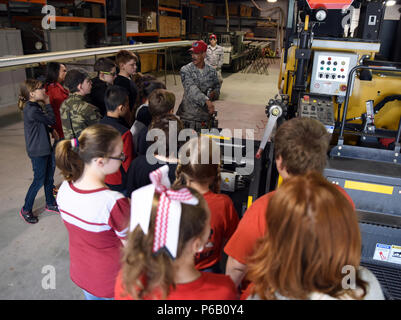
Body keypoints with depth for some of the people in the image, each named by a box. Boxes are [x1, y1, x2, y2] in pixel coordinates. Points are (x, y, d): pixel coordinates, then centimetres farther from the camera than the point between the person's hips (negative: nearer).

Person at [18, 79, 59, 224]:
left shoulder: (34, 106, 7)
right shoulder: (31, 110, -24)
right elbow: (51, 120, -18)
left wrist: (51, 130, 0)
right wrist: (48, 104, -8)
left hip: (44, 148, 9)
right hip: (37, 151, -9)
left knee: (49, 176, 18)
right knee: (39, 180, 2)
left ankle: (50, 203, 36)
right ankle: (26, 210, 19)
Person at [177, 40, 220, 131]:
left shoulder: (211, 71, 5)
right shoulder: (185, 70, -8)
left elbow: (217, 88, 16)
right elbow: (191, 89, -24)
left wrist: (213, 94, -11)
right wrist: (207, 101, -40)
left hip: (205, 115, 3)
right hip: (188, 116, -3)